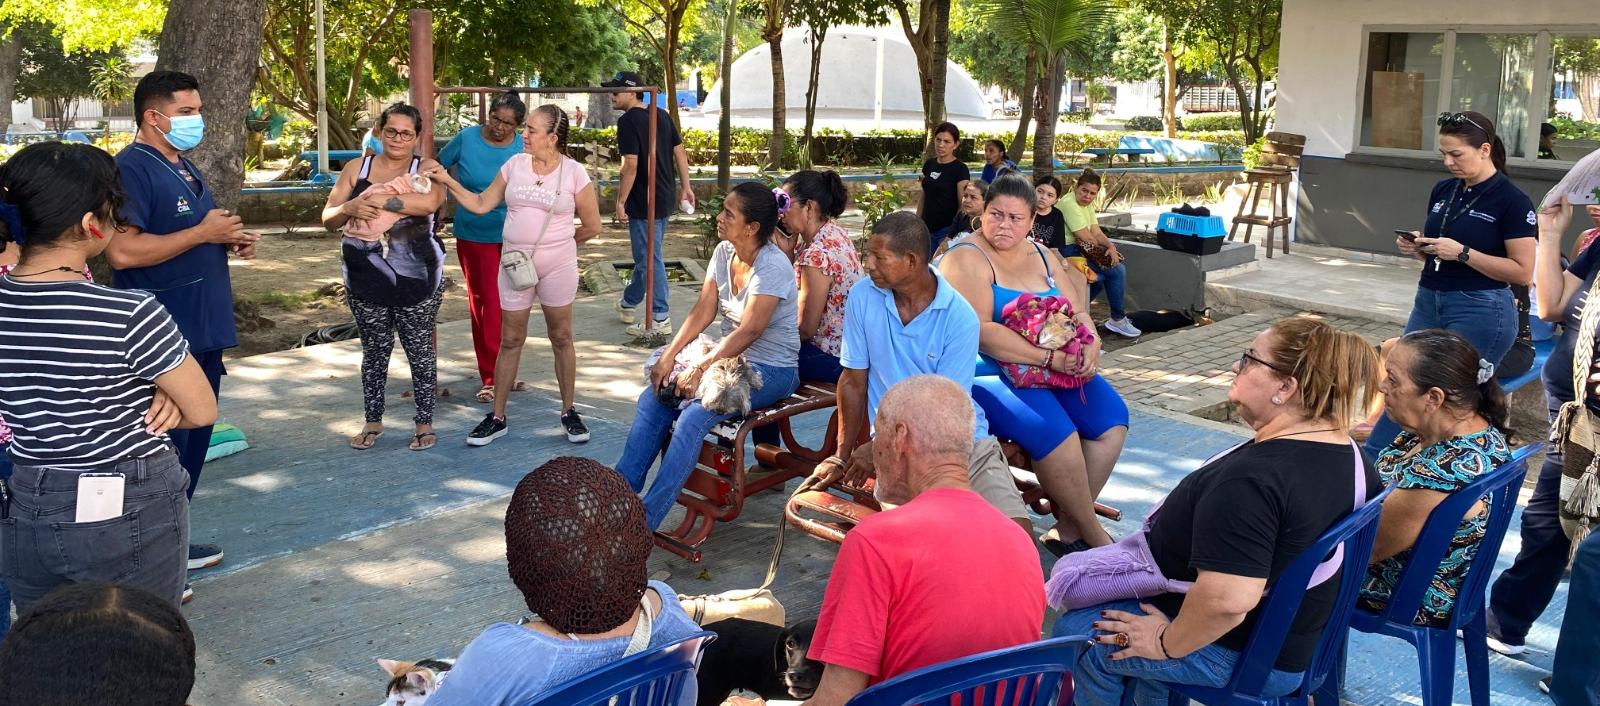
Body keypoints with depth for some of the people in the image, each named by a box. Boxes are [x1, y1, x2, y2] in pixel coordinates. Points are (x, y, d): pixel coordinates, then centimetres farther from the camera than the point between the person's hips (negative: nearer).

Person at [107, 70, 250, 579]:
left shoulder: (183, 166, 15)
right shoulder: (132, 169, -15)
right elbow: (123, 251, -28)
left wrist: (229, 242, 9)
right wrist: (203, 232, -21)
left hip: (203, 331, 10)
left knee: (192, 441, 16)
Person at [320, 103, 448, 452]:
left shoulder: (425, 169, -2)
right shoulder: (357, 168, 7)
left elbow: (429, 202, -25)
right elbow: (328, 218, 6)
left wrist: (377, 199, -25)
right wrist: (349, 208, -16)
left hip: (417, 279, -2)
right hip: (367, 280, 3)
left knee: (420, 350, 6)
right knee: (374, 350, 11)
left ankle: (425, 421, 19)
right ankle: (373, 421, 25)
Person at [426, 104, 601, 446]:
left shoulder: (574, 173, -8)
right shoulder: (515, 165, 1)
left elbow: (592, 226, -1)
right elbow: (481, 204, 5)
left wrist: (561, 242, 9)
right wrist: (448, 181, -4)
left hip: (558, 266, -2)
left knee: (561, 338, 9)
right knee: (510, 340, 9)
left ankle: (568, 412, 22)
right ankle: (497, 417, 17)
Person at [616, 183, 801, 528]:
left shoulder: (773, 266, -20)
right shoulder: (723, 253, 4)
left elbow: (749, 331, -26)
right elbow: (702, 311, 2)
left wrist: (700, 370, -28)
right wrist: (669, 356, -10)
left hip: (771, 370, -8)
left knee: (694, 415, -29)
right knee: (652, 398, -11)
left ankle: (644, 519, -25)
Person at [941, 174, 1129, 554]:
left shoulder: (1042, 256, 14)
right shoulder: (967, 259, -9)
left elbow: (1077, 312, 12)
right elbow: (981, 332, -21)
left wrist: (1090, 345, -12)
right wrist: (1049, 357, -25)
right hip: (987, 375, -8)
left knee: (1111, 415, -11)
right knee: (1054, 428, -29)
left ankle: (1068, 528, -4)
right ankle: (1095, 537, -11)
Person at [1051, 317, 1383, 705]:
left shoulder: (1250, 479, -34)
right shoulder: (1353, 457, -5)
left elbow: (1228, 599, -40)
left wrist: (1167, 643, -23)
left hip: (1238, 654, -9)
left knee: (1074, 631, 2)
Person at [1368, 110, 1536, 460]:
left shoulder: (1512, 201, -10)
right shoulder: (1443, 191, 9)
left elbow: (1522, 272, -13)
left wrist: (1462, 252, -19)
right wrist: (1417, 247, -1)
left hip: (1480, 311, -7)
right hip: (1428, 302, 7)